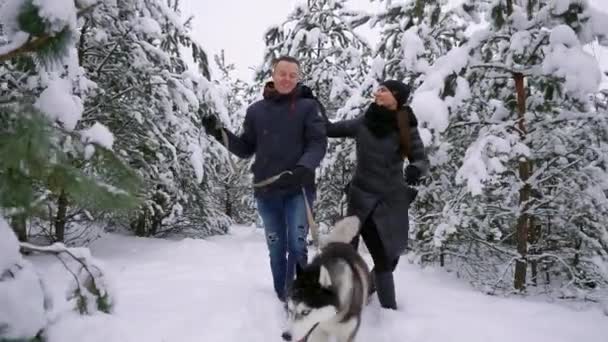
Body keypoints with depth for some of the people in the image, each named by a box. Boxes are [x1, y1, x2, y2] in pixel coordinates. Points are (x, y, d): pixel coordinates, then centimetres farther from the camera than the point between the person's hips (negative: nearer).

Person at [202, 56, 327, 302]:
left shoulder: (307, 106, 2)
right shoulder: (256, 110, 9)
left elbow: (318, 143, -6)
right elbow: (245, 149, 13)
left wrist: (303, 168, -24)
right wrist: (220, 133, -1)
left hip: (299, 189, -3)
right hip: (266, 191, 3)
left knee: (297, 246, -11)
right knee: (276, 249, 10)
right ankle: (282, 298, 22)